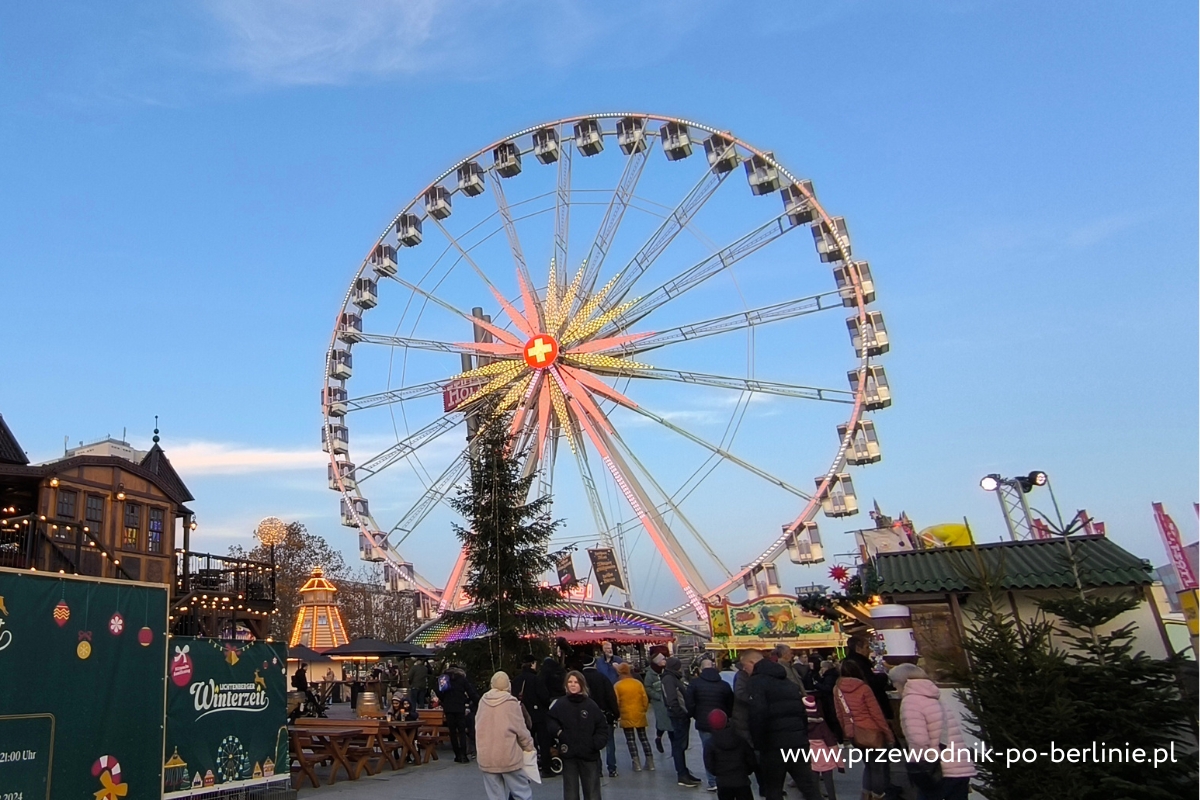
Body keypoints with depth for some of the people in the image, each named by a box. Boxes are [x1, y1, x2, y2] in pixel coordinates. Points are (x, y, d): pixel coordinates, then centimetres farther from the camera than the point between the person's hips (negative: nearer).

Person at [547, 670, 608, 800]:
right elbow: (550, 719, 9)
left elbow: (602, 727, 1)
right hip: (568, 754, 0)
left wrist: (597, 743, -13)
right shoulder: (560, 703, -2)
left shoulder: (591, 704, -2)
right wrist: (558, 732, -8)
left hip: (589, 754, 0)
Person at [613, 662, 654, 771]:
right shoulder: (638, 683, 1)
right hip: (639, 715, 3)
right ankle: (650, 762, 11)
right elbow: (645, 699, 2)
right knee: (643, 738, 12)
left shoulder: (617, 686, -7)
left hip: (626, 716, -3)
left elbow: (616, 702, -8)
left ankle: (636, 763, 0)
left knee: (630, 739, 5)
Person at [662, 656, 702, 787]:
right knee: (679, 745, -4)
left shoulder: (674, 678, 16)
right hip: (679, 717, -10)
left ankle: (683, 772, 25)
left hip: (681, 717, 10)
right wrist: (681, 713, -20)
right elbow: (672, 700, -23)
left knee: (681, 745, 16)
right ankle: (682, 776, 0)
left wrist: (685, 713, 8)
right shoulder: (668, 679, -15)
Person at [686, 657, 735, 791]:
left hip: (703, 723, -1)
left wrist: (695, 716, 9)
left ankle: (712, 782, 6)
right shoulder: (724, 685, 2)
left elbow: (689, 704, -7)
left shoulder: (695, 684, -4)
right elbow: (731, 706, 7)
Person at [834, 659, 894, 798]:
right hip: (871, 733, -5)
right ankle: (878, 794, 12)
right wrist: (889, 733, -2)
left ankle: (866, 793, 23)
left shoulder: (837, 689, -2)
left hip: (854, 734, 5)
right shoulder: (863, 688, -14)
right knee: (878, 767, 8)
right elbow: (876, 713, -11)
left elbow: (839, 715, 6)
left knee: (869, 765, 22)